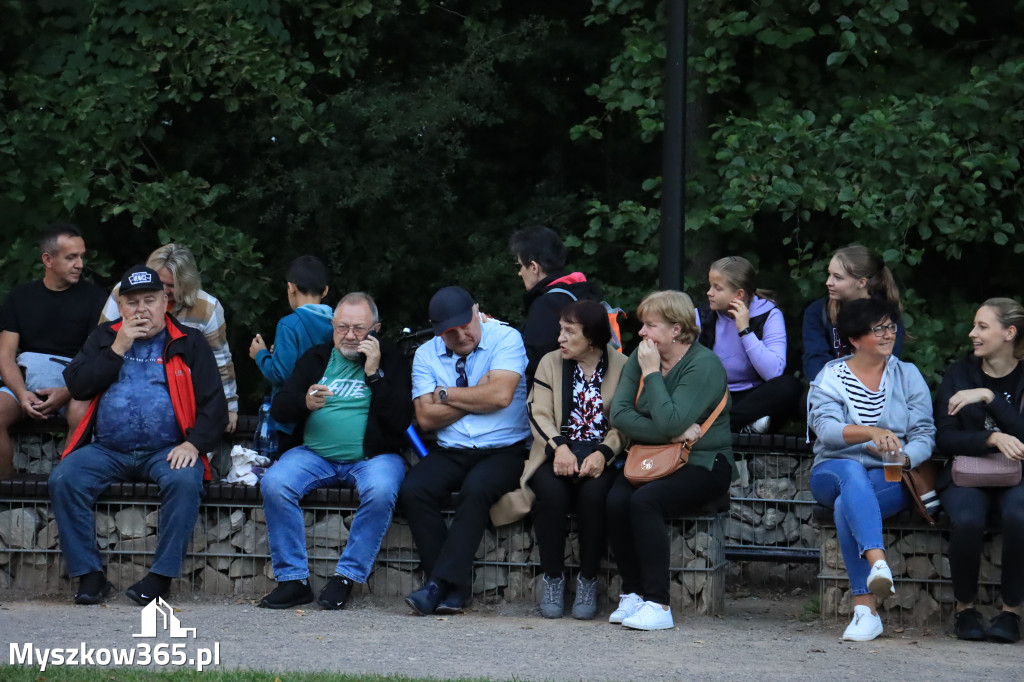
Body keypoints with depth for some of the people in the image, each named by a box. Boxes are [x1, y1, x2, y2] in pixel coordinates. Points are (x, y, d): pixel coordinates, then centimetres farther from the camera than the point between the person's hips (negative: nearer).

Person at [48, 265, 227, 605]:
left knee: (184, 481, -35)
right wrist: (118, 349, -5)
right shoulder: (104, 337, 16)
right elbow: (76, 385, 2)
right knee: (63, 479, -25)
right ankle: (89, 574, -18)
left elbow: (214, 402, 4)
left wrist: (194, 443, -13)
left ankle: (162, 575, -26)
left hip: (166, 450, -2)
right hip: (107, 450, 2)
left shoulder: (189, 343, 10)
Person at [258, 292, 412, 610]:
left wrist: (374, 374, -12)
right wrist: (305, 403, -15)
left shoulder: (392, 362, 6)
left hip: (372, 456, -3)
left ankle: (347, 576, -22)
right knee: (274, 483, -26)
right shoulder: (316, 358, 15)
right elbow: (279, 408, 8)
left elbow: (400, 420, -7)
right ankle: (293, 579, -20)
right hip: (315, 453, 3)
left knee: (381, 491, -36)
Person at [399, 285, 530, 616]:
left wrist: (446, 395, -5)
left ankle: (439, 583, -30)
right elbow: (426, 417, -1)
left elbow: (500, 396, -16)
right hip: (451, 452, 4)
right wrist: (475, 396, -7)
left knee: (475, 489, -35)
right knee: (412, 490, -25)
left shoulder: (506, 339, -2)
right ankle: (454, 587, -20)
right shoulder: (426, 355, 8)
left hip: (503, 450, -4)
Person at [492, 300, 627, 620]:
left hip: (602, 457, -2)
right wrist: (559, 447, -18)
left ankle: (588, 580, -17)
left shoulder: (622, 367, 6)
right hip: (558, 453, 2)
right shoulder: (550, 363, 12)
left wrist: (603, 454, -19)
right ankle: (553, 579, -15)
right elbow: (539, 414, 2)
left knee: (594, 493, -34)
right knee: (551, 492, -32)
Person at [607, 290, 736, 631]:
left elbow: (671, 422, -25)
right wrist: (671, 434, -17)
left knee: (645, 500, -32)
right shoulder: (639, 358, 8)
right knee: (616, 500, -26)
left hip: (702, 464, -6)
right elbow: (619, 414, -5)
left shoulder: (704, 364, -13)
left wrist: (652, 373, -17)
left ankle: (657, 604, -29)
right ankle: (632, 593, -15)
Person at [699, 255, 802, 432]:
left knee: (789, 386, -32)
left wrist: (745, 330, -18)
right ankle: (744, 423, -30)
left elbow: (774, 373, -19)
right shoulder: (702, 316, 4)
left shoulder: (769, 316, -4)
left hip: (755, 396, -1)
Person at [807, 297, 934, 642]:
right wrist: (871, 433, -30)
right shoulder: (830, 377, 7)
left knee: (846, 505, -34)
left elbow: (924, 434, 3)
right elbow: (825, 428, -11)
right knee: (852, 471, -39)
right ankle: (877, 562, -59)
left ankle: (864, 609, -41)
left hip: (891, 479, 0)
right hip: (833, 470, 0)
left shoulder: (908, 375, 12)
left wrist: (903, 458, -20)